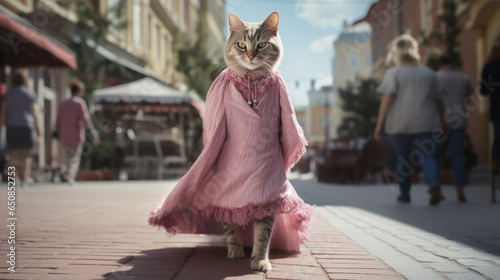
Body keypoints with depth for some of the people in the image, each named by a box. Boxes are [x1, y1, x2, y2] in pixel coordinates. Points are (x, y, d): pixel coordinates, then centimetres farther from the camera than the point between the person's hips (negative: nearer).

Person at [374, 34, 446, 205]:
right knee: (427, 155, 2)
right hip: (426, 123, 2)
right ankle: (435, 185, -23)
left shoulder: (394, 73, -2)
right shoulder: (430, 74, 10)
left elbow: (387, 99, -11)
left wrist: (378, 125, -10)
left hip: (399, 124, -2)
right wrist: (441, 120, 27)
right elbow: (438, 101, 13)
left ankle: (405, 194, 19)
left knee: (402, 158, 10)